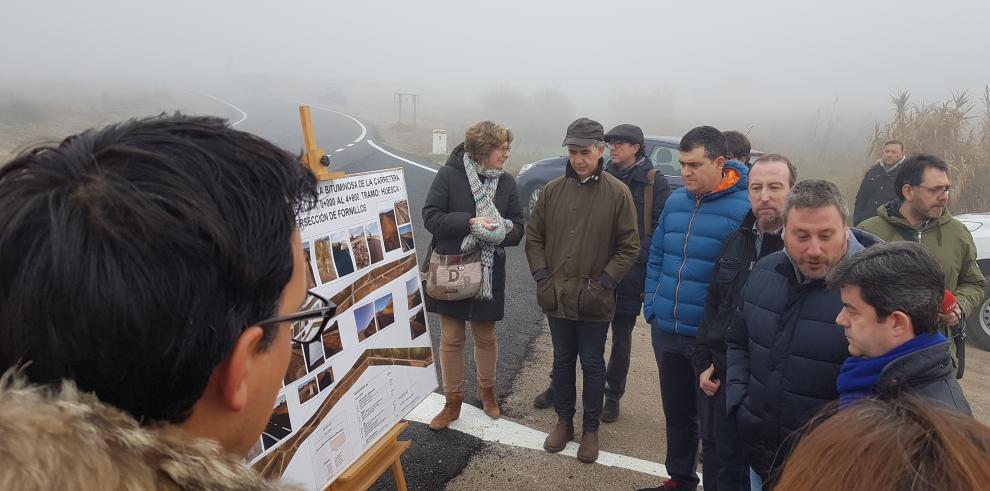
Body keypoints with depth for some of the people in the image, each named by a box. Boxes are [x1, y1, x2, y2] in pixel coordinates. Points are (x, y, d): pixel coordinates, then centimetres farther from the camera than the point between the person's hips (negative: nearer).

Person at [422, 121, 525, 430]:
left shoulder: (507, 182, 0)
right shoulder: (449, 175, -10)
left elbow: (517, 229, 2)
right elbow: (431, 217, -13)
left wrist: (500, 231, -21)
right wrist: (470, 221, -24)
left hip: (489, 273, 2)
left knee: (486, 336, 15)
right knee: (451, 339, 7)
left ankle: (487, 391, 38)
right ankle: (452, 402, 24)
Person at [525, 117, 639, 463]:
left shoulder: (618, 193, -8)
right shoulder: (553, 189, 0)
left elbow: (629, 247, -6)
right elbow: (534, 236, 6)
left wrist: (603, 284, -13)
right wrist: (542, 277, -3)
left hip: (594, 301, -2)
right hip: (556, 296, 3)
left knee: (592, 364, 12)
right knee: (562, 361, 17)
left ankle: (591, 429, 30)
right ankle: (564, 421, 35)